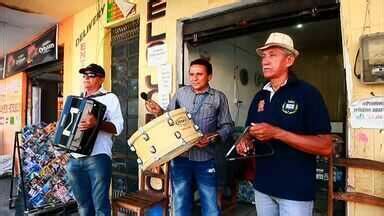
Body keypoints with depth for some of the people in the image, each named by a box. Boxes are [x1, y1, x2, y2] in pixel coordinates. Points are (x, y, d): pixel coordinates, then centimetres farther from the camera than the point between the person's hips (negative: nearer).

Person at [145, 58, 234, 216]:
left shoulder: (219, 98, 2)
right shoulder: (181, 93, 6)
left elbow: (227, 126, 2)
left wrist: (213, 137, -15)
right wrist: (159, 112, -8)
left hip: (205, 159, -1)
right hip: (180, 157, 2)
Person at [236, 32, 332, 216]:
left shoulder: (307, 93, -12)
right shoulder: (260, 97, 6)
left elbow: (325, 147, -17)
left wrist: (277, 133, -25)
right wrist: (246, 141, -6)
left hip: (296, 191, -5)